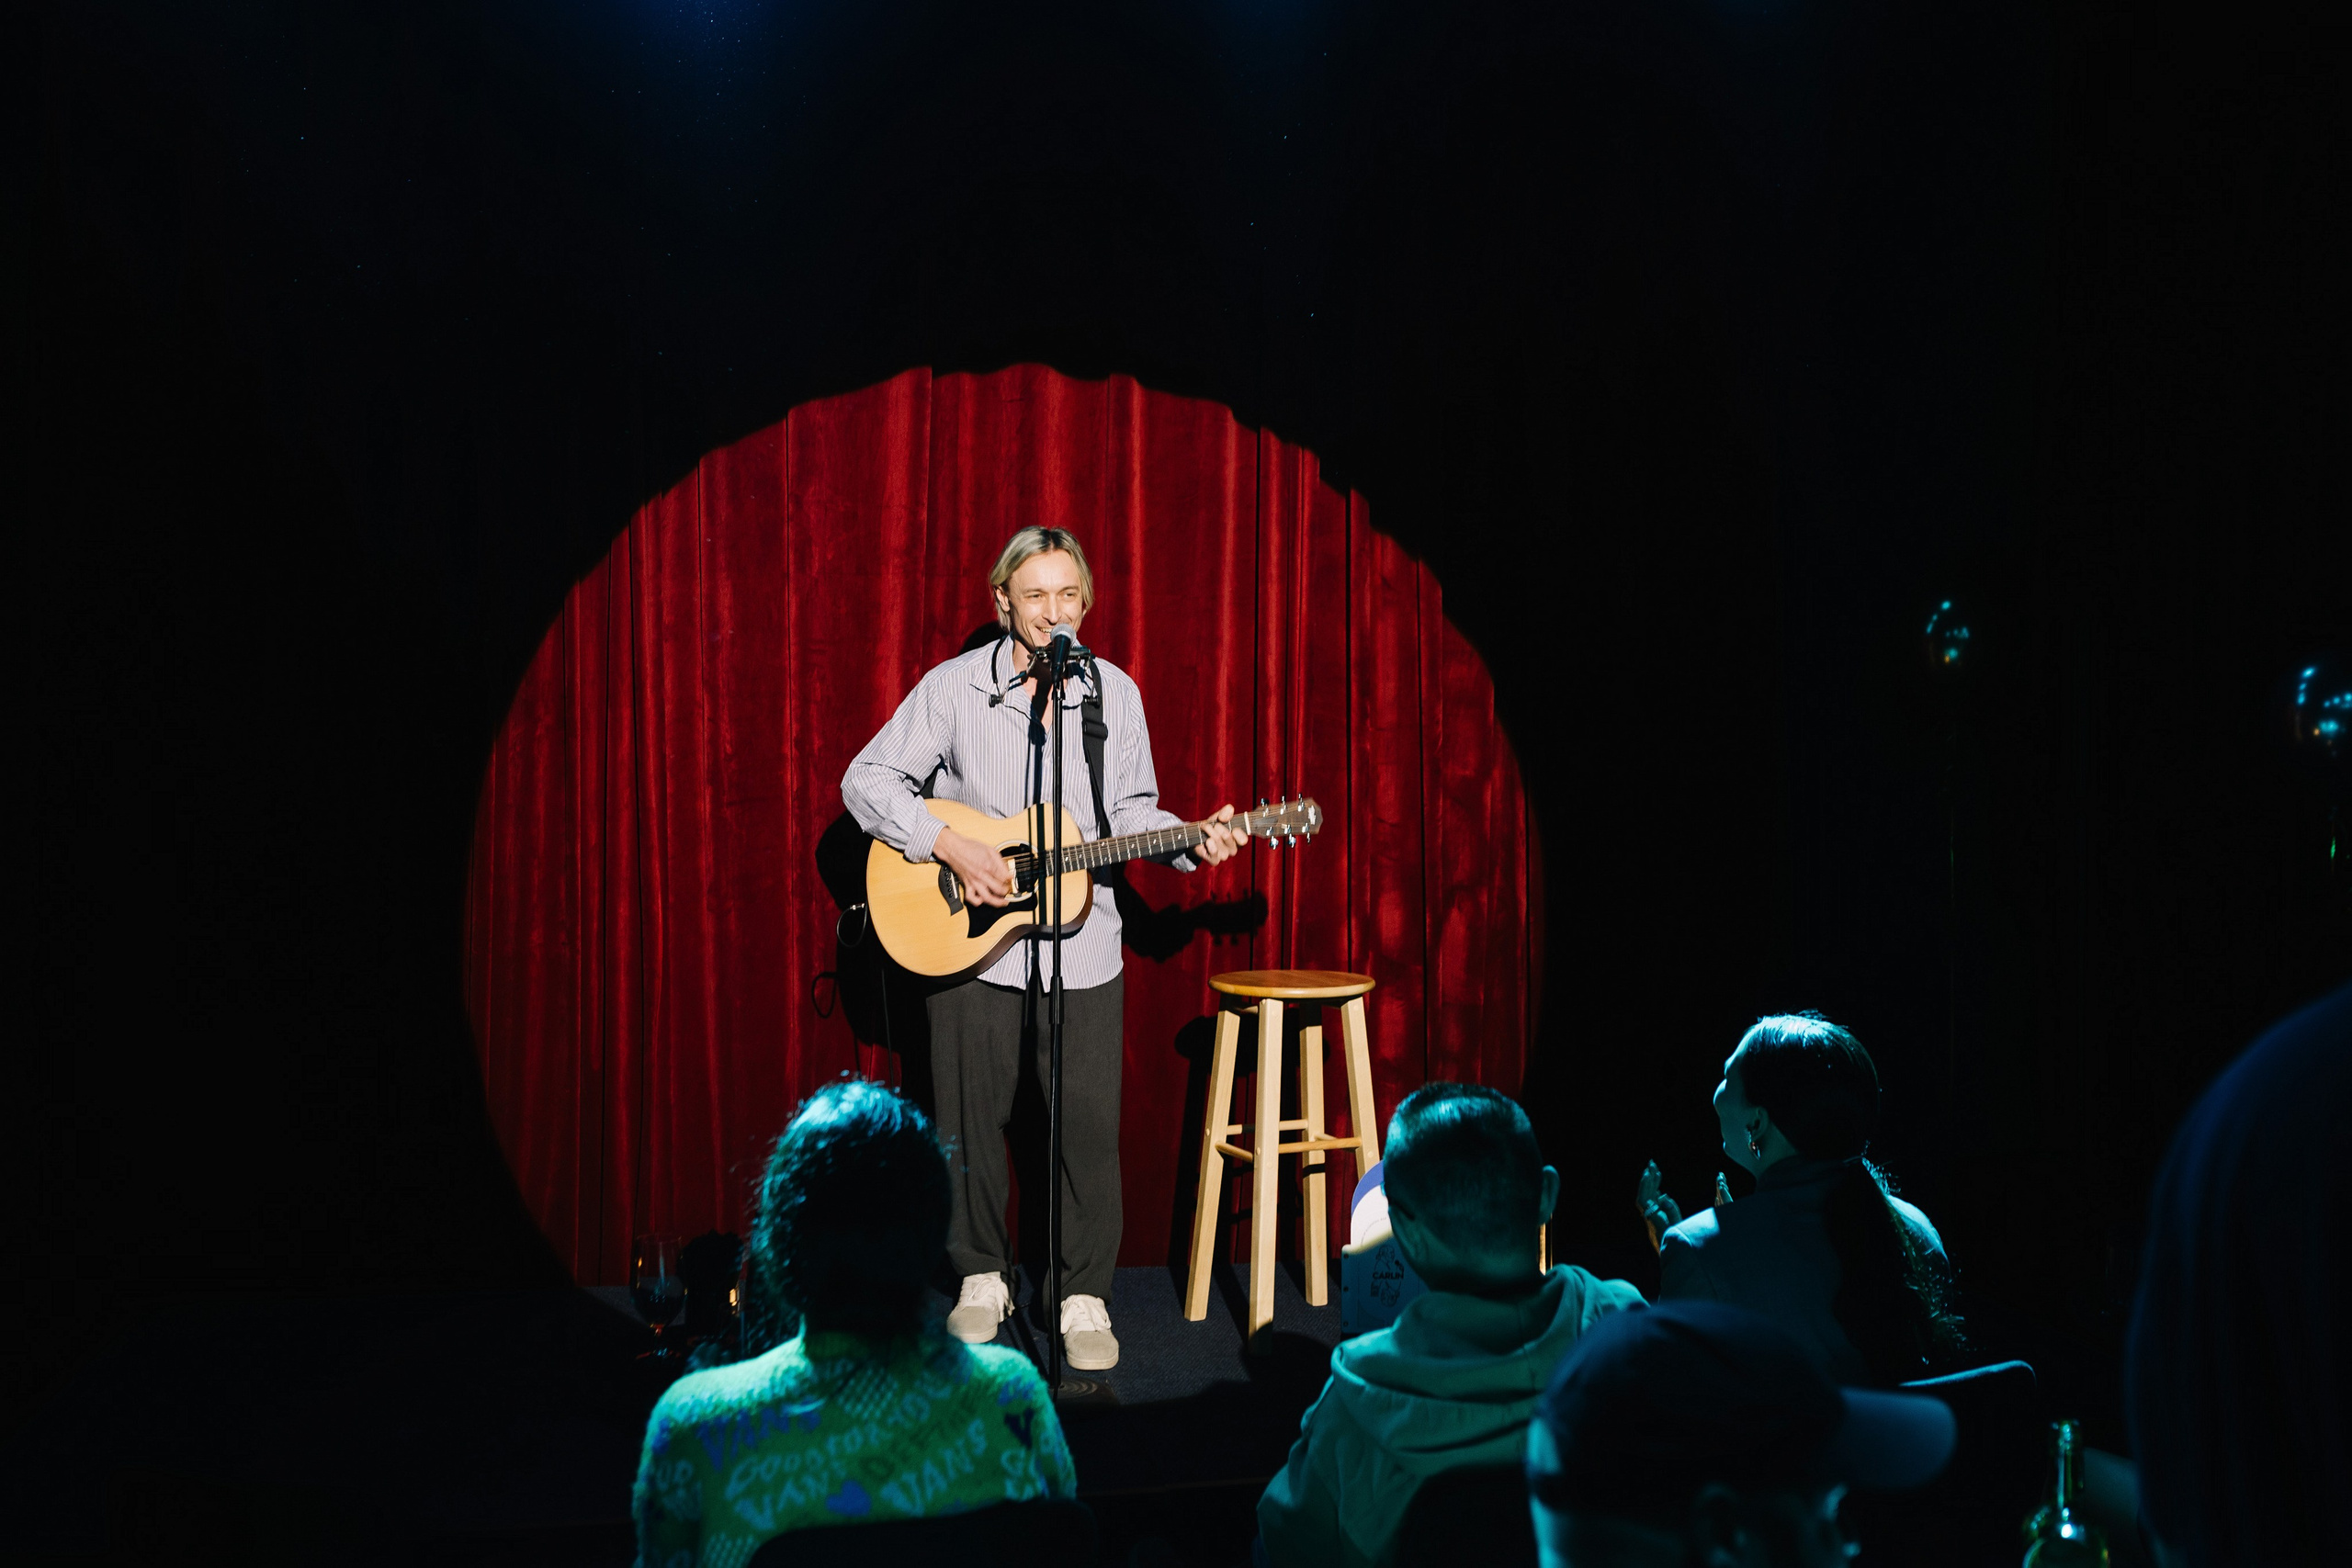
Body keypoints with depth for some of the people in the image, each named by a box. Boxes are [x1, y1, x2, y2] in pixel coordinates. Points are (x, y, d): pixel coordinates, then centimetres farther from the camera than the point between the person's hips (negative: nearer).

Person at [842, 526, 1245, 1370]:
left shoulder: (1115, 692, 4)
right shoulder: (955, 687, -4)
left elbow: (1130, 811, 12)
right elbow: (867, 779, -5)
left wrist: (1191, 841, -7)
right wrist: (952, 847, -16)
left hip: (1080, 950, 1)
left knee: (1088, 1125, 1)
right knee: (971, 1119, 10)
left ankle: (1084, 1297, 15)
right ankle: (982, 1276, 28)